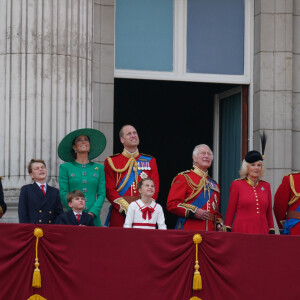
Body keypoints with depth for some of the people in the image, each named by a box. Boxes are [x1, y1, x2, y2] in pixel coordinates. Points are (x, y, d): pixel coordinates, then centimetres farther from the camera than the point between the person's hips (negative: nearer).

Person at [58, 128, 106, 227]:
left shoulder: (99, 168, 12)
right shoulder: (65, 167, 7)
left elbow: (102, 194, 6)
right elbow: (63, 194, 1)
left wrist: (92, 213, -9)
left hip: (93, 218, 1)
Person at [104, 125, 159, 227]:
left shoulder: (150, 161, 13)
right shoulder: (111, 161, 7)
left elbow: (154, 189, 6)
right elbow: (109, 190, -1)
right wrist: (126, 209, -13)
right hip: (119, 215, -1)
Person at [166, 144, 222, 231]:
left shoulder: (214, 184, 22)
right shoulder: (183, 178, 2)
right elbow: (171, 204, -7)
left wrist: (219, 224, 8)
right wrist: (194, 211, -16)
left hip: (210, 232, 6)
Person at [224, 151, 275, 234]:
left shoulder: (266, 186, 13)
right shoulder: (237, 185, 2)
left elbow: (269, 213, 16)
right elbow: (230, 211, 3)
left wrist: (272, 233, 11)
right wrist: (227, 231, -2)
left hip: (262, 231, 3)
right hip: (242, 231, -3)